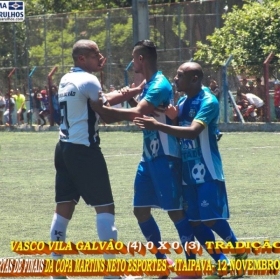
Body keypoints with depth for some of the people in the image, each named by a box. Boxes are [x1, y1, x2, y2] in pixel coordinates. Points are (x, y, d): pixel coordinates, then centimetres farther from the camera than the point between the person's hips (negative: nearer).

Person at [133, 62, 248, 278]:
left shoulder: (208, 102, -16)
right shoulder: (182, 103, 10)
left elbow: (193, 131, -30)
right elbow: (178, 134, 17)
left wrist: (159, 126, -36)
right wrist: (173, 118, -4)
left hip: (207, 171, -8)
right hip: (189, 172, 8)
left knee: (211, 218, -11)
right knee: (195, 222, 5)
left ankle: (240, 252, 10)